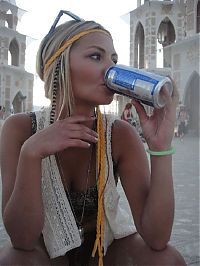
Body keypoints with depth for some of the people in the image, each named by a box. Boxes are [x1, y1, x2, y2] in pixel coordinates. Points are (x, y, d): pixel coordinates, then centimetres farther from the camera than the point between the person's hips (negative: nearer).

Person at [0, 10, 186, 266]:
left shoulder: (120, 134, -19)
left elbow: (156, 239, -25)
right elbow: (23, 240, -25)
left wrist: (161, 147, -35)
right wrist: (31, 153, -38)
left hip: (108, 242, 1)